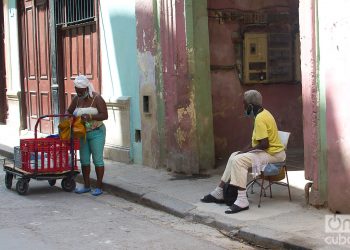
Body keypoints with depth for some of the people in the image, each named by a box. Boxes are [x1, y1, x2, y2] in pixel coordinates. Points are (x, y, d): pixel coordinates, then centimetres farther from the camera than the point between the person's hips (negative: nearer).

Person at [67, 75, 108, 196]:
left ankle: (99, 187, 2)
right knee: (84, 160, 8)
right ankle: (86, 186, 17)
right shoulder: (76, 99, 5)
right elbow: (69, 112, 15)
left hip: (96, 133, -6)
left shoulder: (96, 98, -12)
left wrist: (90, 117, -29)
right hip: (83, 133, 6)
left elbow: (105, 115, -18)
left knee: (97, 159, -3)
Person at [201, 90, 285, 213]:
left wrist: (245, 151, -16)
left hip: (272, 154, -11)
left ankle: (242, 200, -28)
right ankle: (219, 192, 18)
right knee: (234, 156, 15)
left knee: (238, 160, -25)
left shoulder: (260, 119, -22)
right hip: (268, 151, 11)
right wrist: (244, 150, 8)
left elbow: (264, 144, -27)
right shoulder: (263, 113, 10)